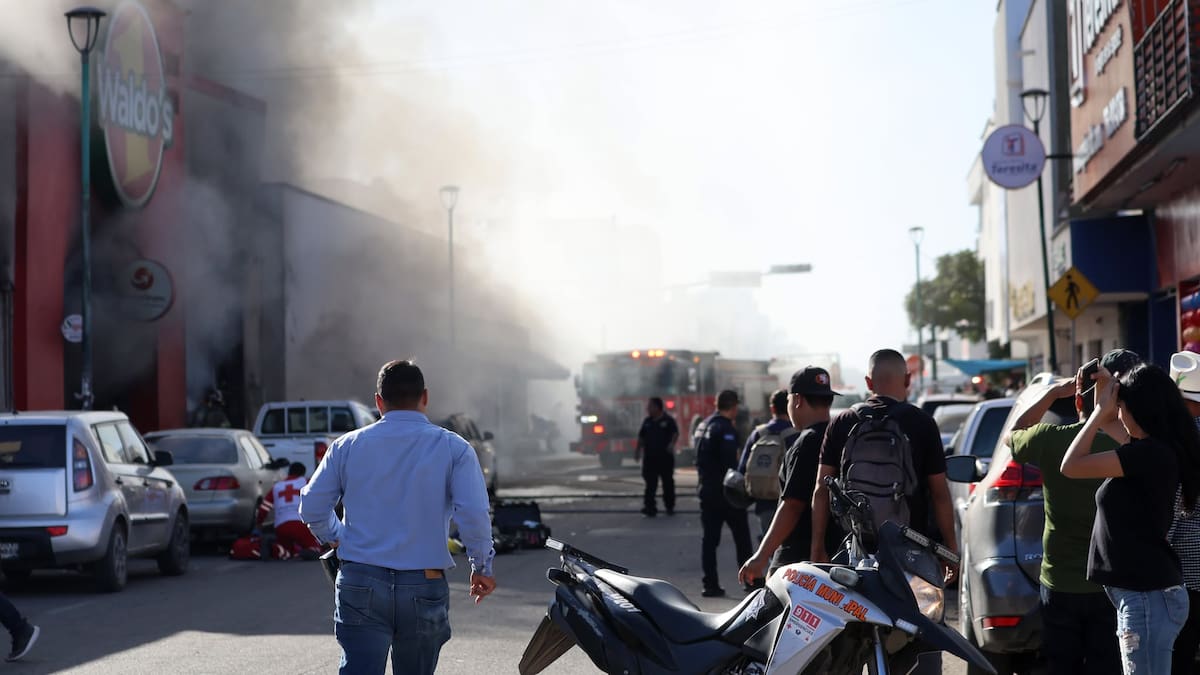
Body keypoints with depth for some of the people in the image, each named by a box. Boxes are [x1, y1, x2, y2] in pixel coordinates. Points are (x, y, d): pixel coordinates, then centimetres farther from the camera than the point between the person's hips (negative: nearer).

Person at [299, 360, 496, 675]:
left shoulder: (348, 445, 6)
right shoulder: (453, 448, 0)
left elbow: (311, 508, 8)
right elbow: (474, 515, -10)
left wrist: (335, 537, 29)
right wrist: (482, 568, 6)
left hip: (360, 582, 0)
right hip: (424, 588, 0)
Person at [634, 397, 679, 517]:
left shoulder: (668, 420, -2)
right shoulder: (647, 422, 11)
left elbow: (675, 433, -9)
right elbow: (641, 437, 16)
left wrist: (672, 443, -27)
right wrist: (638, 450, 9)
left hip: (665, 457, -3)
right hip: (650, 457, 3)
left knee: (668, 482, 5)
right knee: (650, 484, -1)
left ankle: (670, 507, 16)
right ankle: (650, 507, -1)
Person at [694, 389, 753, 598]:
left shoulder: (703, 426, 13)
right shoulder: (725, 429, -15)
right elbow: (730, 462, -22)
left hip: (706, 489, 8)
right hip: (725, 491, -8)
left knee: (709, 538, 6)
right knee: (741, 536, 5)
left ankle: (710, 584, 3)